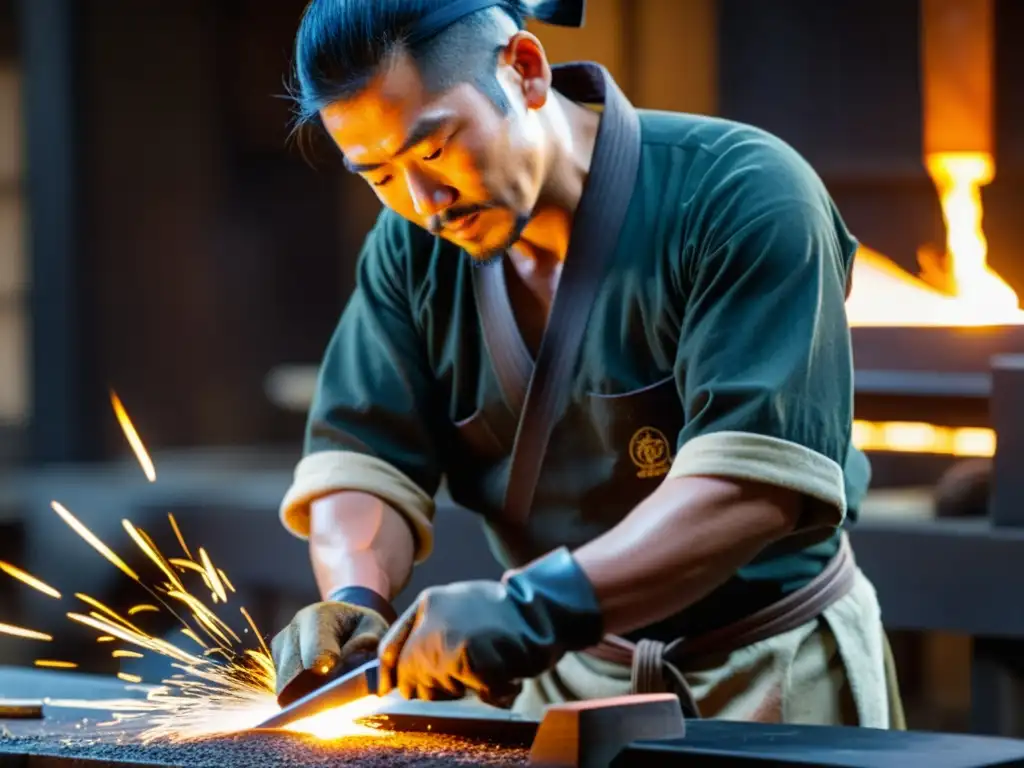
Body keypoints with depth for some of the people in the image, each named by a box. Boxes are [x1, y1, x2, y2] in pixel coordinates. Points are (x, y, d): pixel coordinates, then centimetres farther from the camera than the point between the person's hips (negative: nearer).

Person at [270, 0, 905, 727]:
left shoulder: (742, 197, -21)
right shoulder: (411, 249, -3)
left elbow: (754, 483, -30)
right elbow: (360, 459, -4)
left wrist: (537, 605, -41)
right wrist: (354, 602, -25)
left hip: (771, 673, -5)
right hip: (569, 676, 5)